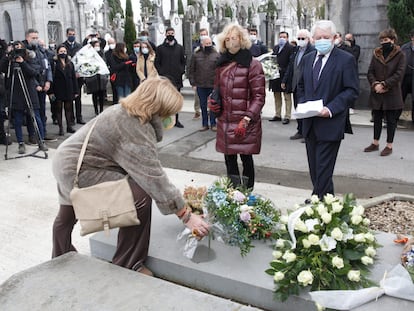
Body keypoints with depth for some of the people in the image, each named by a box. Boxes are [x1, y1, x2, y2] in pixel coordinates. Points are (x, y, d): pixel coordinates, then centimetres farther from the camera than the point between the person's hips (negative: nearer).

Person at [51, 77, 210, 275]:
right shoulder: (135, 131, -27)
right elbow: (154, 178, -29)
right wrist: (187, 216, -24)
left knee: (67, 218, 31)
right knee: (140, 196, -18)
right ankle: (127, 266, -2)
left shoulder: (123, 111, 3)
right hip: (78, 172, -11)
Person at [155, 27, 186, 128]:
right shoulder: (160, 48, 5)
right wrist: (161, 73, -7)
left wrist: (181, 71, 0)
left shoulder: (180, 48, 12)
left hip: (177, 78, 2)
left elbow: (183, 61, 13)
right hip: (164, 78, -2)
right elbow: (157, 63, 4)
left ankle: (176, 120, 14)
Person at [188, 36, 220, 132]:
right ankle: (205, 124, 21)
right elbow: (191, 70, 6)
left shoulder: (216, 55, 0)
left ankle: (213, 124, 16)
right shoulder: (196, 55, 3)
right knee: (203, 106, 10)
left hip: (213, 85, -1)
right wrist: (193, 82, -1)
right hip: (200, 85, 2)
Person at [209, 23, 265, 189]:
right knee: (229, 159, 11)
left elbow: (259, 96, -10)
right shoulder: (222, 63, 11)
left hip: (246, 125, -5)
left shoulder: (252, 65, -7)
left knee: (246, 158, 4)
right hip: (225, 122, 6)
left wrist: (246, 119, -19)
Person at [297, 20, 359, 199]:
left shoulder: (346, 60, -6)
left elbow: (352, 90, -9)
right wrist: (302, 102, 3)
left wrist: (331, 109, -19)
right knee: (314, 167, 15)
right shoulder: (307, 58, 13)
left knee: (323, 169, -5)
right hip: (310, 124, 6)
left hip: (330, 124, -6)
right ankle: (321, 197, 30)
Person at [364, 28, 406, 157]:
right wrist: (375, 84, -14)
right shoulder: (376, 54, 8)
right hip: (376, 93, 4)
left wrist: (384, 84, -18)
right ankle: (375, 143, 25)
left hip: (392, 94, -4)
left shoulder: (400, 55, -3)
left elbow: (399, 74, -11)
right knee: (377, 118, 13)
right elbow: (370, 72, 4)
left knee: (391, 120, 3)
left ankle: (389, 146, 11)